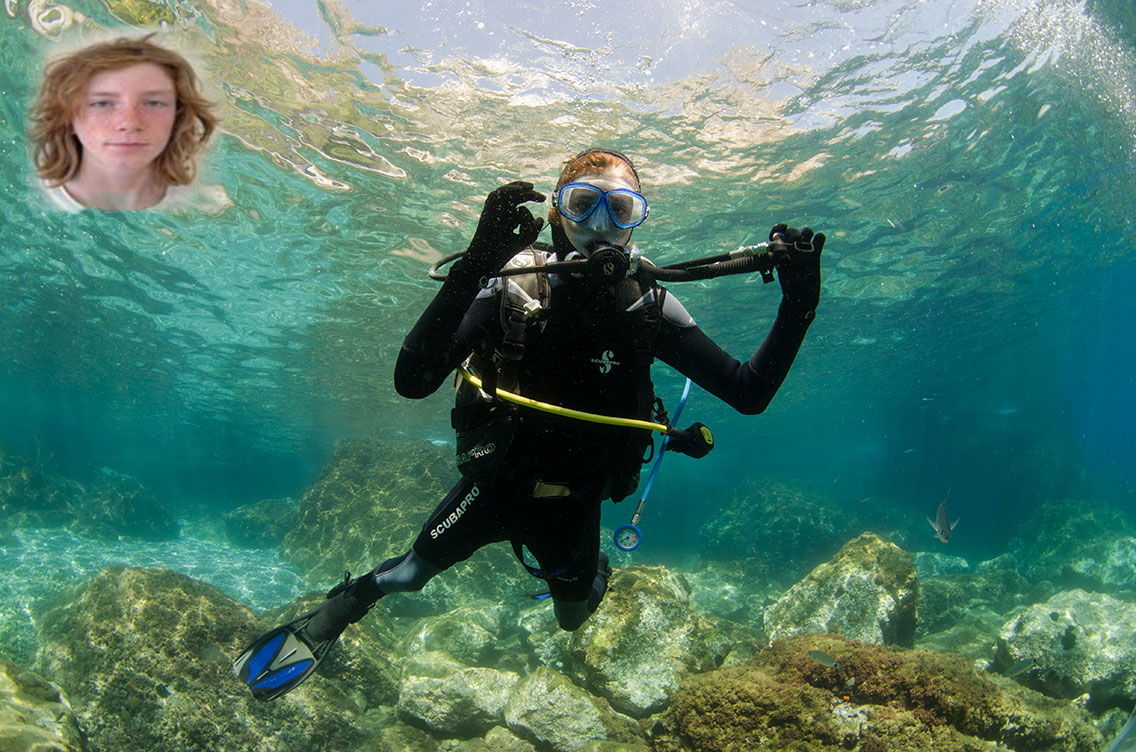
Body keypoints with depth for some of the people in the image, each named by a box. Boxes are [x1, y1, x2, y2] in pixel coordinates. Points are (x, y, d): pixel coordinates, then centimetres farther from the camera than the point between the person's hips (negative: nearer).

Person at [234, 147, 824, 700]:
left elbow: (750, 392, -16)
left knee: (572, 616, 23)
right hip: (495, 481, -2)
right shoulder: (512, 287, -24)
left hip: (576, 500, 2)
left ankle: (592, 571, 59)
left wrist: (798, 306, -30)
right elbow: (412, 381, -36)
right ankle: (327, 621, 32)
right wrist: (474, 266, -47)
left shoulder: (650, 308, -17)